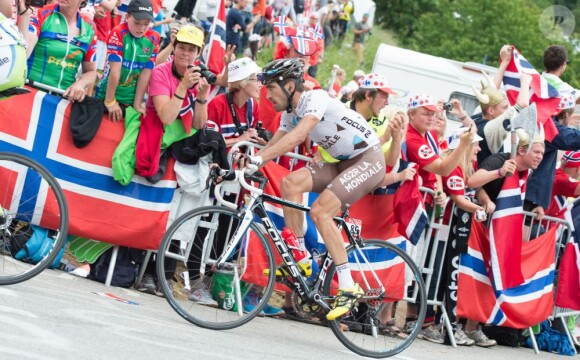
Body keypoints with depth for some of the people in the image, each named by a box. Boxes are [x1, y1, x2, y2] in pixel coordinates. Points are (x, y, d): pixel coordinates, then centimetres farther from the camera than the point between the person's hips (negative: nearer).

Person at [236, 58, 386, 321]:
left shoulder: (316, 98, -22)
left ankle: (348, 288, -18)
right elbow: (272, 146, 3)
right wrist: (242, 163, -14)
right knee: (290, 183, -13)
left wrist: (258, 158, -44)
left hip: (369, 159, -8)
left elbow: (298, 136, -37)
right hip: (342, 162, 8)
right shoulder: (290, 113, 5)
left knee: (320, 211, -24)